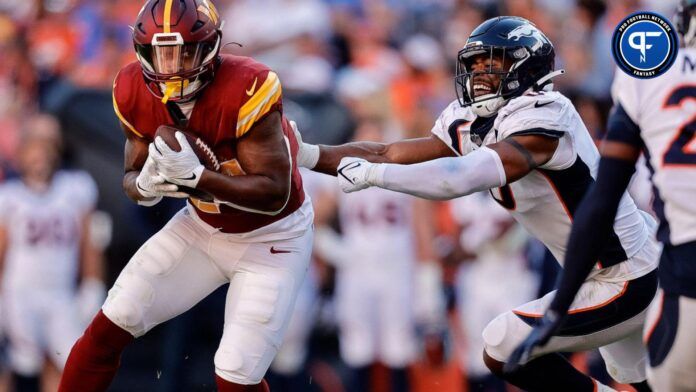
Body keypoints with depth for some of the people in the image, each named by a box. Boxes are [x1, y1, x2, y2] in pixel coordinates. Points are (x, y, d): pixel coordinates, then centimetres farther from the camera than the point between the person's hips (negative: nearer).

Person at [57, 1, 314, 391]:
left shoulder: (247, 90, -32)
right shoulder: (136, 93, -14)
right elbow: (133, 175, -2)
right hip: (202, 225, 5)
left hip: (270, 238, -5)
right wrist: (144, 185, -27)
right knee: (110, 326, -1)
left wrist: (196, 175, -42)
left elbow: (275, 195, -30)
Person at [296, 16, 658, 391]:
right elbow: (387, 155, 0)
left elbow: (463, 177, -38)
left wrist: (371, 173, -35)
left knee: (503, 351, -9)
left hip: (626, 285, -9)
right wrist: (308, 155, -11)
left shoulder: (542, 120, -25)